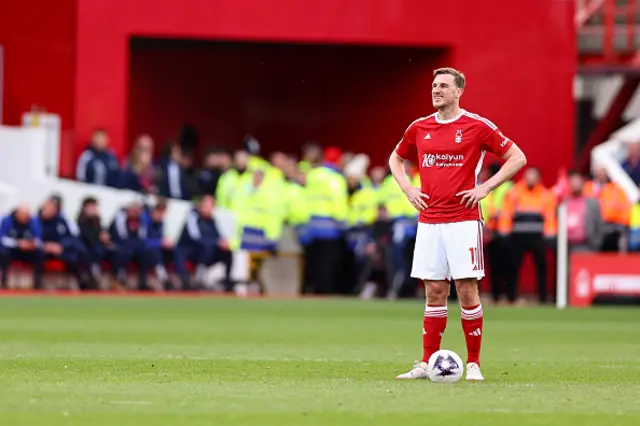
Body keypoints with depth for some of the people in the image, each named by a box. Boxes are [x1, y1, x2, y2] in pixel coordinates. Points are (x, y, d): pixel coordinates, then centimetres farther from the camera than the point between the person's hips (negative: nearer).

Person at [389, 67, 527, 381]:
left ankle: (473, 363, 2)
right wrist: (407, 188, 11)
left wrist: (485, 188, -5)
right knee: (434, 293, 5)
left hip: (464, 220, -4)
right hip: (428, 222, 4)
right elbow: (396, 159, 28)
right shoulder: (419, 128, 10)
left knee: (467, 290, -5)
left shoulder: (477, 126, -3)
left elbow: (517, 158, 1)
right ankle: (428, 363, 8)